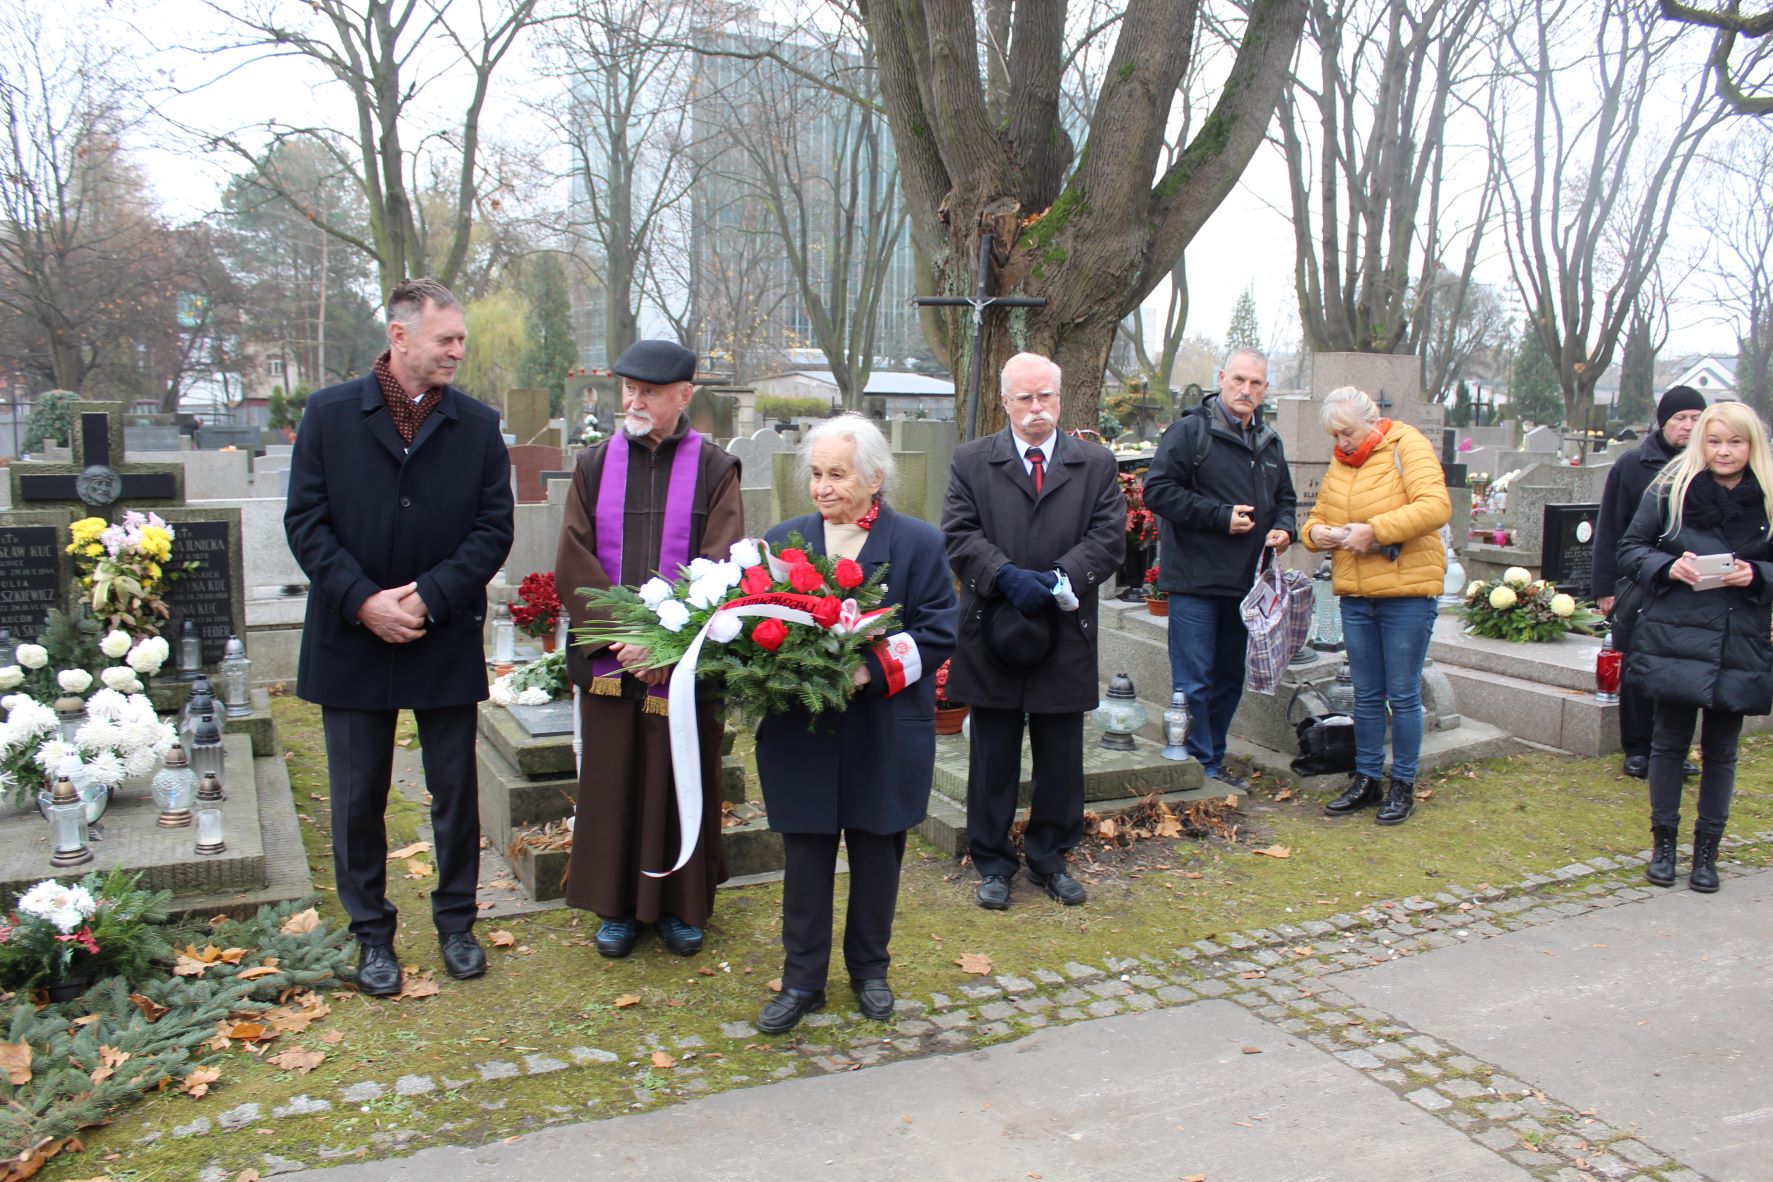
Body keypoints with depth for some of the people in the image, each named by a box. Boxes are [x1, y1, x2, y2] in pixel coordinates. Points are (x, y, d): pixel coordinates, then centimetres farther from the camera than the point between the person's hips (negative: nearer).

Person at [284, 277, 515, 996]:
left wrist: (429, 597, -15)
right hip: (352, 640, 0)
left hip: (447, 642, 1)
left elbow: (493, 528, -4)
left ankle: (455, 921, 29)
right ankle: (371, 933, 26)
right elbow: (306, 521, -4)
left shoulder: (478, 426, 0)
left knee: (455, 790, 11)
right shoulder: (330, 414, -1)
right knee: (358, 797, 9)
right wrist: (363, 601, -15)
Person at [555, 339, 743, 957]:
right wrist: (618, 633, -14)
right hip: (608, 661, 2)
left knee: (681, 783, 7)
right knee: (612, 782, 9)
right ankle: (618, 906, 25)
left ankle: (680, 906, 23)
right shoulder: (594, 465, 5)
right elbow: (574, 564, -1)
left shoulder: (715, 470, -2)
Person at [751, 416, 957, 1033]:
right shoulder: (783, 540, 5)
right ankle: (801, 979, 22)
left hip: (886, 734, -1)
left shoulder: (918, 542, -4)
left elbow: (938, 632, -8)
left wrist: (872, 669, -20)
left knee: (877, 852, 14)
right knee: (805, 854, 7)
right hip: (802, 732, 2)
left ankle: (869, 968, 33)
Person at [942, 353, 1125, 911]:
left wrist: (1058, 578, -16)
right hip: (993, 634, -1)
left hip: (1066, 637, 1)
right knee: (993, 757, 9)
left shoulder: (1096, 463, 6)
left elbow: (1109, 537, -1)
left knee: (1061, 758, 10)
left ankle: (1050, 859, 27)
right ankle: (993, 862, 22)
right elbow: (959, 534, -4)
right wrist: (1008, 577, -19)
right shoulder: (971, 461, 3)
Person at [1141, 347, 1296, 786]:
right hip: (1196, 580, -7)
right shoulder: (1190, 431, -7)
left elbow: (1284, 498, 27)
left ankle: (1214, 761, 27)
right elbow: (1158, 490, -15)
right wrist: (1220, 516, -17)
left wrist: (1284, 528, 4)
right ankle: (1200, 765, 6)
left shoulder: (1269, 443, 15)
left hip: (1245, 584, 7)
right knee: (1193, 683, -4)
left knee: (1229, 680, 15)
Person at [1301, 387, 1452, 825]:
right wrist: (1315, 532, -4)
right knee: (1366, 695, 13)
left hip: (1406, 592, -6)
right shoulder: (1338, 463, 12)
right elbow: (1320, 513, 20)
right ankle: (1366, 780, 23)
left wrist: (1374, 530, -23)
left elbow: (1436, 506, -20)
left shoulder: (1407, 447, -7)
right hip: (1354, 595, 6)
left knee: (1403, 694, 2)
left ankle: (1403, 786, 13)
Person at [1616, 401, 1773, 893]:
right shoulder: (1671, 488, -1)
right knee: (1669, 742, 7)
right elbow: (1630, 548, 2)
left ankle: (1707, 850, 22)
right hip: (1675, 642, -1)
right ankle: (1663, 842, 21)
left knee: (1720, 751, 9)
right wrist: (1668, 567, -15)